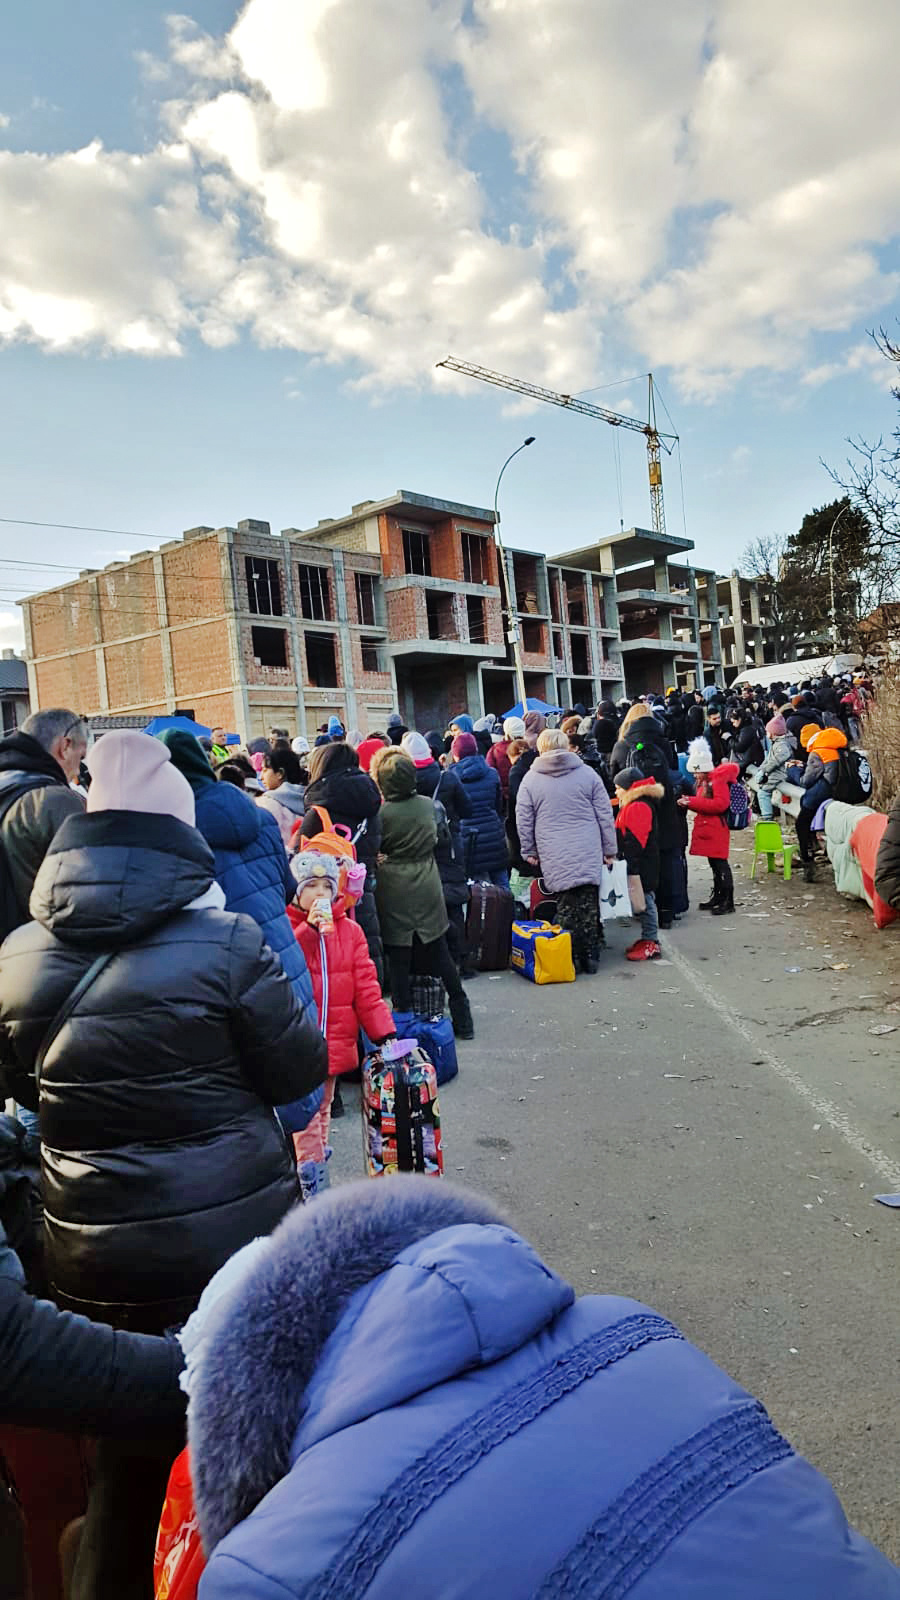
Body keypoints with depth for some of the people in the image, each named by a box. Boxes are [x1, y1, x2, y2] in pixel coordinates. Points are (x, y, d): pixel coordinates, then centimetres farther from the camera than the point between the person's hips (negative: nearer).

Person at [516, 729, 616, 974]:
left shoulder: (531, 779, 3)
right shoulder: (587, 774, 6)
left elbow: (523, 820, 6)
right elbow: (605, 815, 7)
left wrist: (529, 851, 17)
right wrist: (610, 849, 14)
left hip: (555, 857, -1)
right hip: (589, 853, 1)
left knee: (565, 907, 3)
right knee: (589, 905, 5)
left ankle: (570, 958, 3)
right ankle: (589, 956, 9)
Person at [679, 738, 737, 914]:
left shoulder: (719, 779, -14)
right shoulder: (703, 781, 16)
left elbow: (720, 804, -24)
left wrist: (692, 801, -22)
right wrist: (688, 802, 5)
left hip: (716, 830, -9)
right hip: (706, 829, 9)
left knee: (720, 864, -6)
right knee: (714, 864, 15)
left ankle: (728, 901, -1)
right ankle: (717, 897, 25)